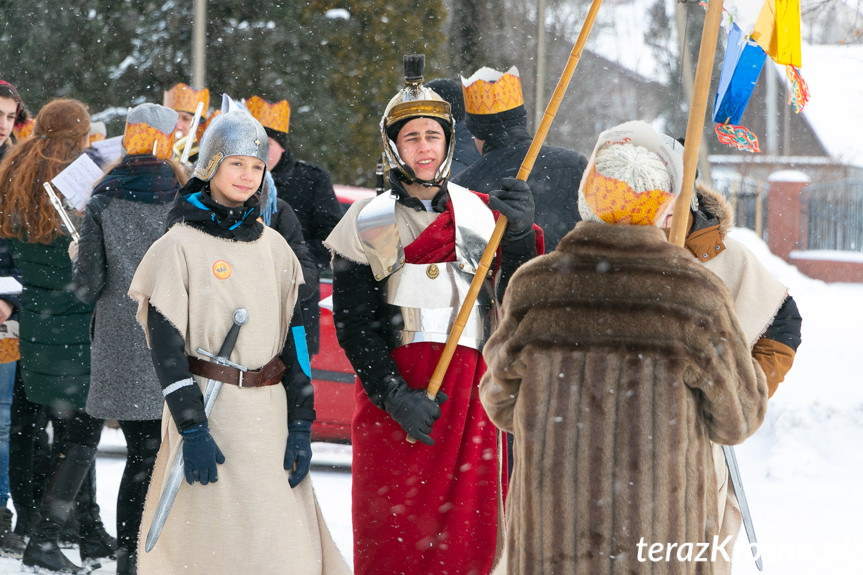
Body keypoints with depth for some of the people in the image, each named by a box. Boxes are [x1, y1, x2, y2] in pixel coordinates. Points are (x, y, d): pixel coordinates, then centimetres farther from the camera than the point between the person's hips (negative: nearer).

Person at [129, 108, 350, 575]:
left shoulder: (273, 247, 11)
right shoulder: (180, 245, -3)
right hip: (207, 408, -4)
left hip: (268, 413, 4)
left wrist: (300, 425, 3)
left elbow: (293, 336, 10)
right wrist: (191, 428, -15)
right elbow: (166, 344, -8)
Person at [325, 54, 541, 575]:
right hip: (394, 387, -2)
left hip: (472, 391, 2)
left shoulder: (481, 213, 10)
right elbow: (354, 324, 0)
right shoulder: (367, 221, 4)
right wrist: (394, 396, -11)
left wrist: (520, 234, -12)